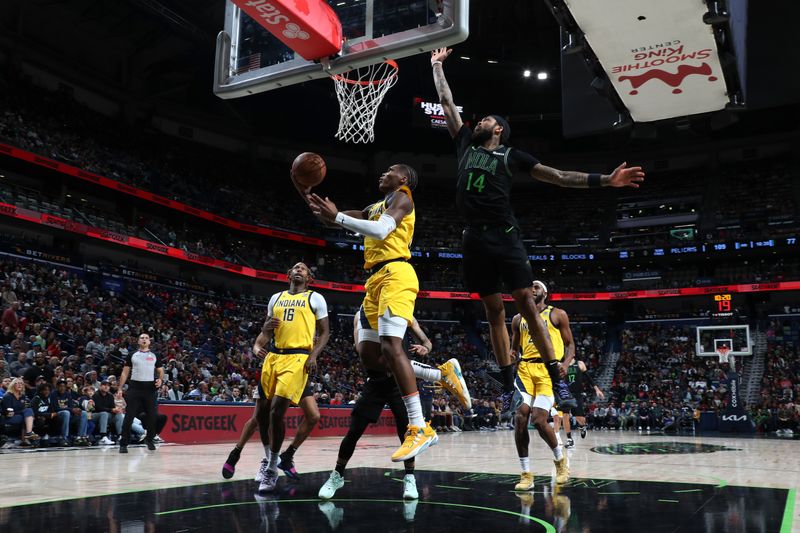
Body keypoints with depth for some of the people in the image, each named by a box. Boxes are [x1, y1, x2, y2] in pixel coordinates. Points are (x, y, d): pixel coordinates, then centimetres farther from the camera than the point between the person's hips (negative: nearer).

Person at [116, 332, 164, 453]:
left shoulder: (154, 356, 12)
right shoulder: (132, 355, 9)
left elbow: (161, 371, 14)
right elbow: (125, 373, 9)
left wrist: (160, 379, -9)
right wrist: (120, 388, 0)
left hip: (150, 388, 1)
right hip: (135, 387, -1)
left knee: (152, 416, 3)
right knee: (129, 416, -6)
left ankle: (150, 439, 22)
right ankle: (123, 443, -1)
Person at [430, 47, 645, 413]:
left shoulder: (510, 155, 9)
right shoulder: (466, 145, 19)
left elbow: (557, 176, 7)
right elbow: (447, 102, 27)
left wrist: (604, 180, 0)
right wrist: (437, 66, 32)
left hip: (504, 236, -3)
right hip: (475, 239, 4)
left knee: (526, 304, -8)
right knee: (493, 311, 5)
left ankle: (556, 378, -4)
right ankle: (509, 385, 9)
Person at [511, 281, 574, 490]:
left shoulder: (557, 314, 7)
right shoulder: (518, 319, 18)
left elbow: (570, 344, 7)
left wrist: (565, 365, -12)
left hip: (549, 370, -4)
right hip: (525, 369, 4)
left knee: (539, 420, -14)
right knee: (520, 418, -11)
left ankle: (561, 460, 15)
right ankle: (526, 475, 0)